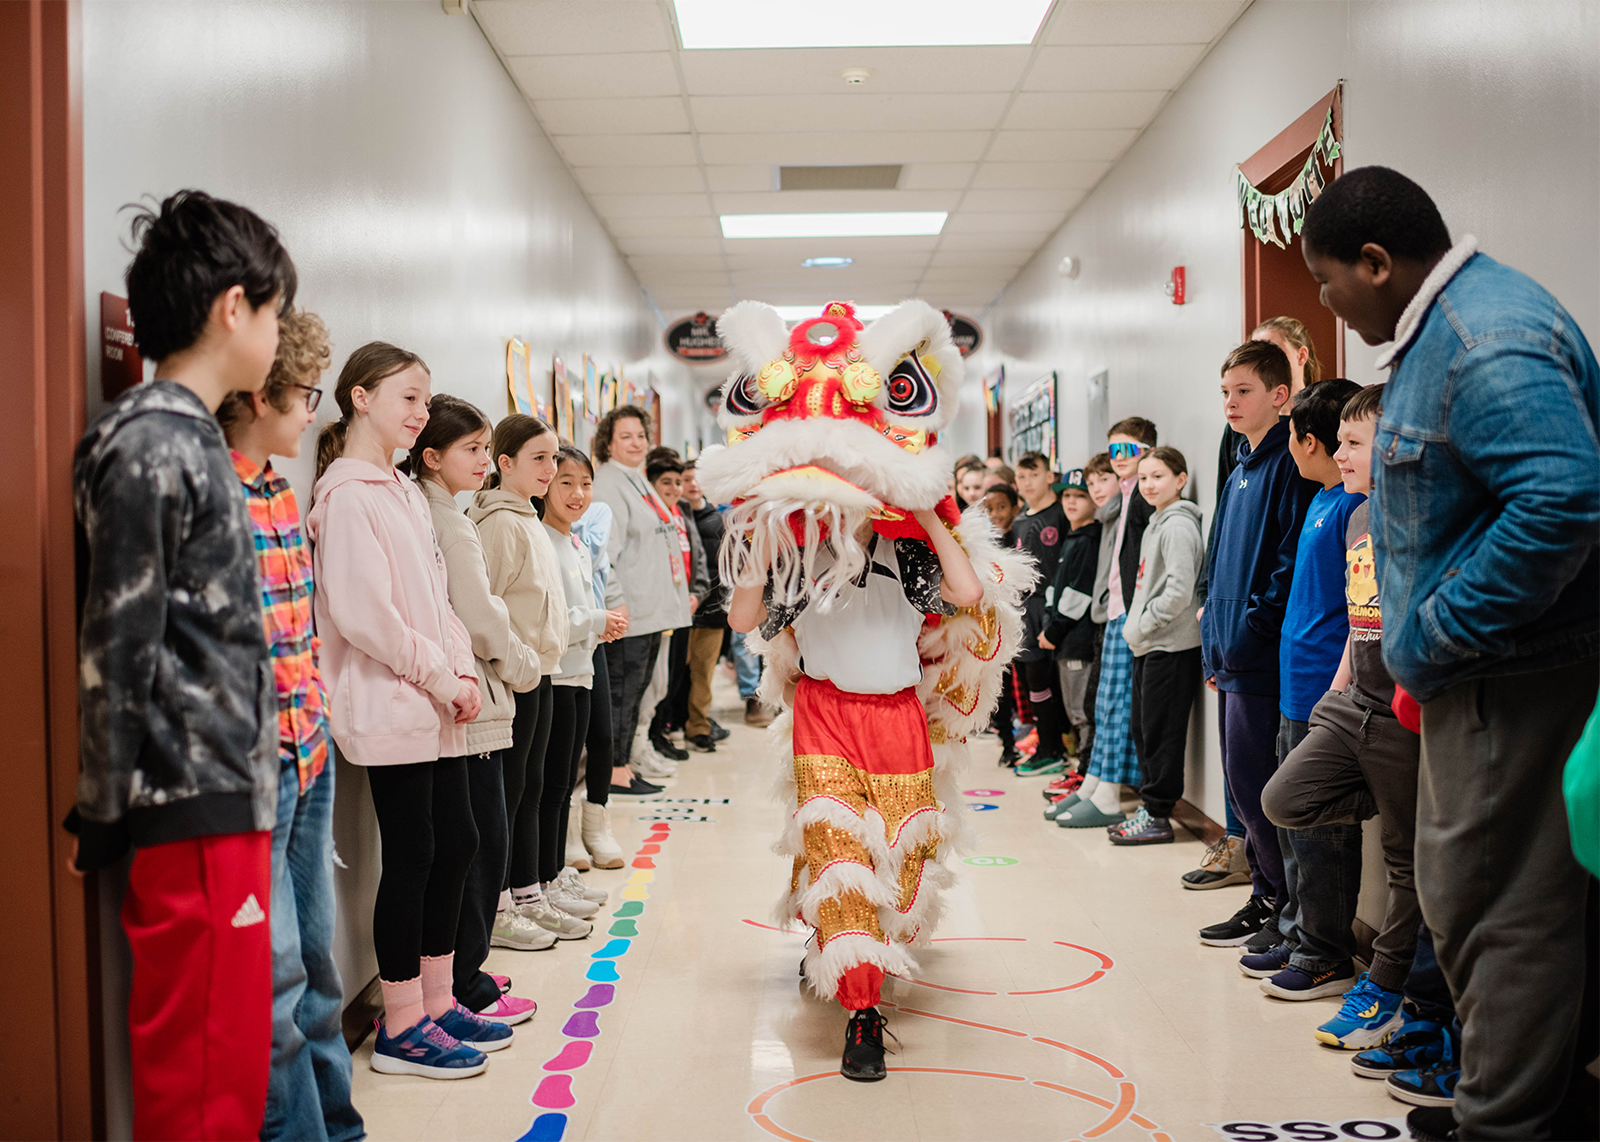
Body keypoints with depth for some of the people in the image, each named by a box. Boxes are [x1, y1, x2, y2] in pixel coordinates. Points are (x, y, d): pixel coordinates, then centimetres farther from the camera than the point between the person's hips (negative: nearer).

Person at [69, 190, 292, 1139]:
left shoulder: (191, 438, 16)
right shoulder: (149, 446, -13)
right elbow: (115, 652, -14)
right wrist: (103, 819, -9)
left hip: (229, 795, 9)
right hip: (197, 810, -9)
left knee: (228, 1062, 15)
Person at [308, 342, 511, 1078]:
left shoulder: (406, 493, 16)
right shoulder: (347, 493, -12)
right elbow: (362, 610, -19)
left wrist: (463, 671, 5)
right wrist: (439, 678, -14)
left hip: (436, 706, 9)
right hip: (389, 706, -9)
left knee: (455, 844, 12)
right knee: (411, 856, -3)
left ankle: (437, 1003, 25)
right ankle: (401, 1029, 8)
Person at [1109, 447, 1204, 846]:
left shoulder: (1178, 526, -13)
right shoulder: (1156, 524, 17)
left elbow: (1179, 592, -21)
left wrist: (1142, 625, -14)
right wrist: (1136, 628, 14)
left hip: (1172, 647, -10)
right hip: (1149, 646, 10)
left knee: (1160, 731, -4)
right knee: (1141, 726, 14)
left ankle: (1158, 816, 3)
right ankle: (1149, 809, 23)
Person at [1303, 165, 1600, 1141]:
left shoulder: (1489, 340, -20)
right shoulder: (1444, 326, 14)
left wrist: (1434, 634, -24)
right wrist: (1426, 634, 16)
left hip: (1515, 672, -11)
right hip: (1481, 666, 11)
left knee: (1497, 903, -1)